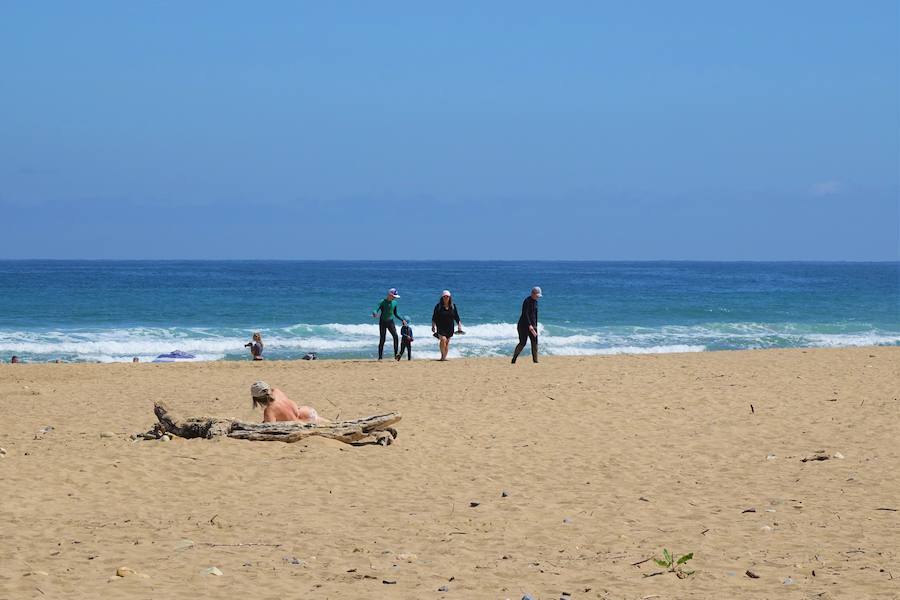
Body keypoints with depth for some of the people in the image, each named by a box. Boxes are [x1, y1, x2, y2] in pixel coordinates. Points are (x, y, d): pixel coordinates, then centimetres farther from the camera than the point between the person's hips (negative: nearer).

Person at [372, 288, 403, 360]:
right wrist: (374, 314, -45)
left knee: (395, 336, -16)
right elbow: (376, 310, -22)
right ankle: (380, 357, 2)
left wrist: (402, 320, 12)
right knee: (382, 339, -4)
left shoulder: (394, 303, 6)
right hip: (383, 322, -4)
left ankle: (396, 354, -17)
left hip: (390, 322, 4)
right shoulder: (382, 302, -10)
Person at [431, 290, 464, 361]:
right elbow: (434, 317, 0)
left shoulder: (453, 306, 6)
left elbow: (456, 317, 11)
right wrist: (433, 326, -6)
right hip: (441, 328, -3)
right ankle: (442, 356, -14)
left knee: (447, 342, 6)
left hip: (449, 328, 3)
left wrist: (459, 325, 6)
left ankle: (444, 357, 14)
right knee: (443, 339, -22)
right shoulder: (438, 306, -2)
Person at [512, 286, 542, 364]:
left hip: (532, 325, 8)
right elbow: (525, 314, -23)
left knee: (534, 342, -1)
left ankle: (535, 360, -1)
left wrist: (535, 325, 20)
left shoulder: (535, 301, 12)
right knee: (522, 343, -10)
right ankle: (514, 359, 0)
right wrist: (529, 325, -31)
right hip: (524, 324, -8)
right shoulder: (527, 301, -15)